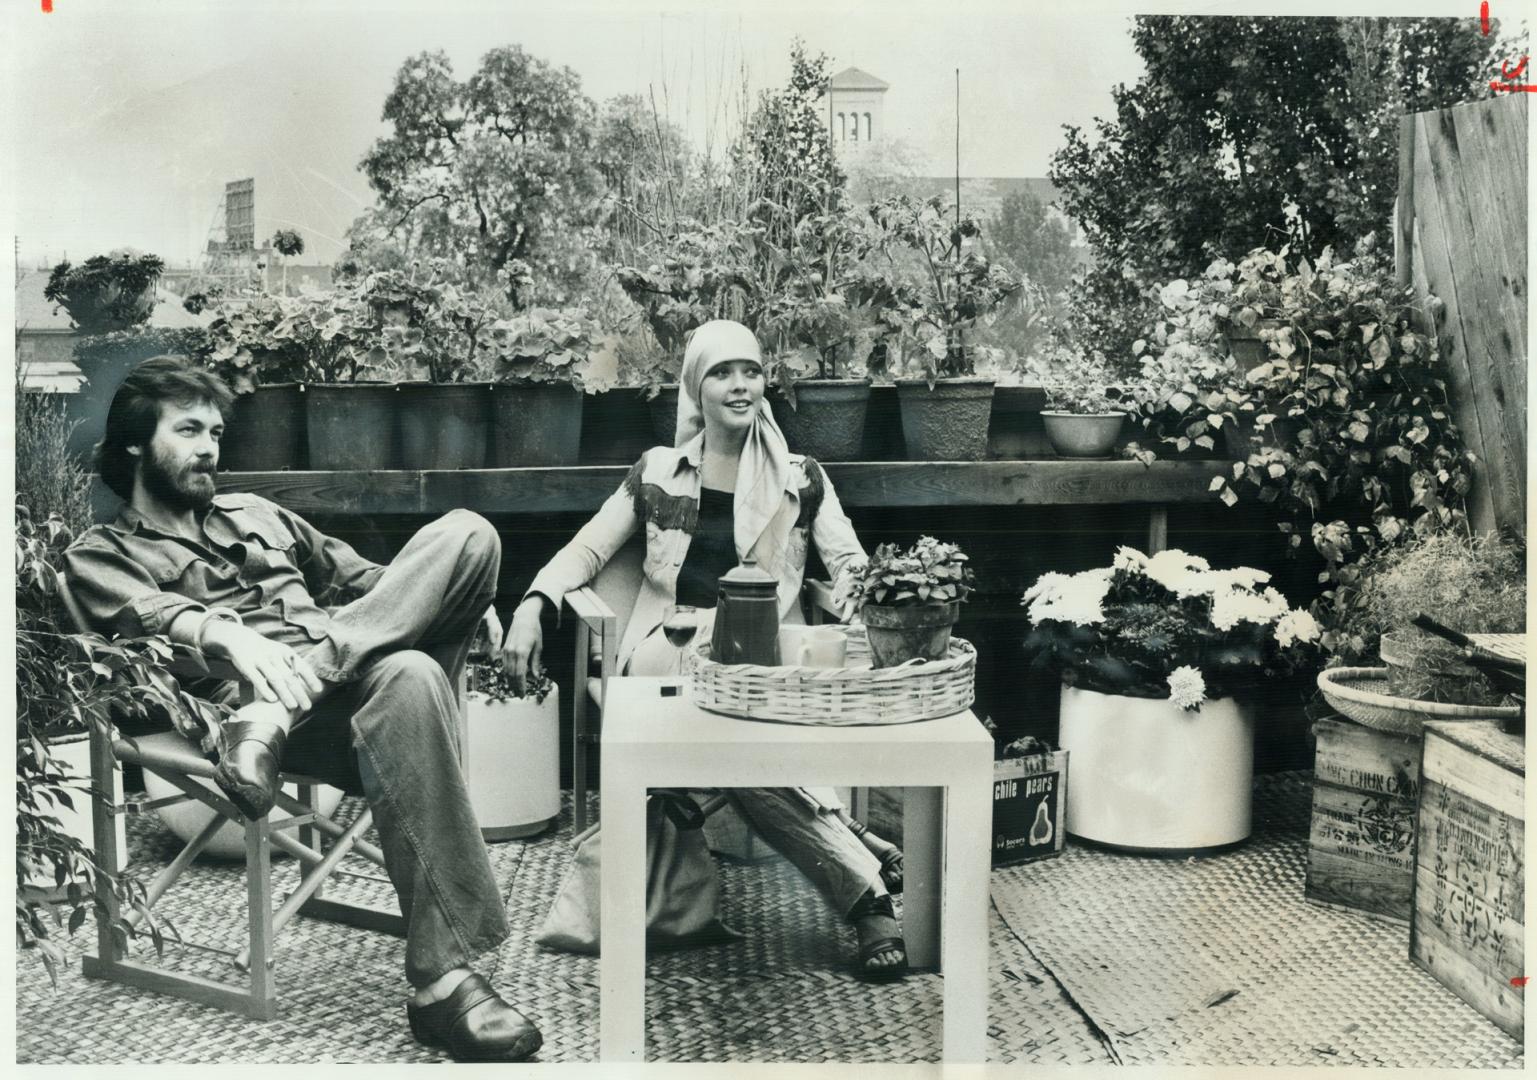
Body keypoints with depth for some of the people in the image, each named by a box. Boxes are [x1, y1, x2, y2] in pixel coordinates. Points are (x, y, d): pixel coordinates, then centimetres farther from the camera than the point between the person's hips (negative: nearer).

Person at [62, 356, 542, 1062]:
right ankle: (442, 982, -45)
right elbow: (146, 615, -5)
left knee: (465, 532, -18)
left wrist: (464, 601, 14)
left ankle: (273, 719, -33)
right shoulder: (100, 555, 17)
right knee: (407, 678, -39)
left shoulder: (254, 513, 36)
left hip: (350, 669, 6)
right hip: (249, 687, -6)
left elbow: (354, 575, 34)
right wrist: (226, 632, -29)